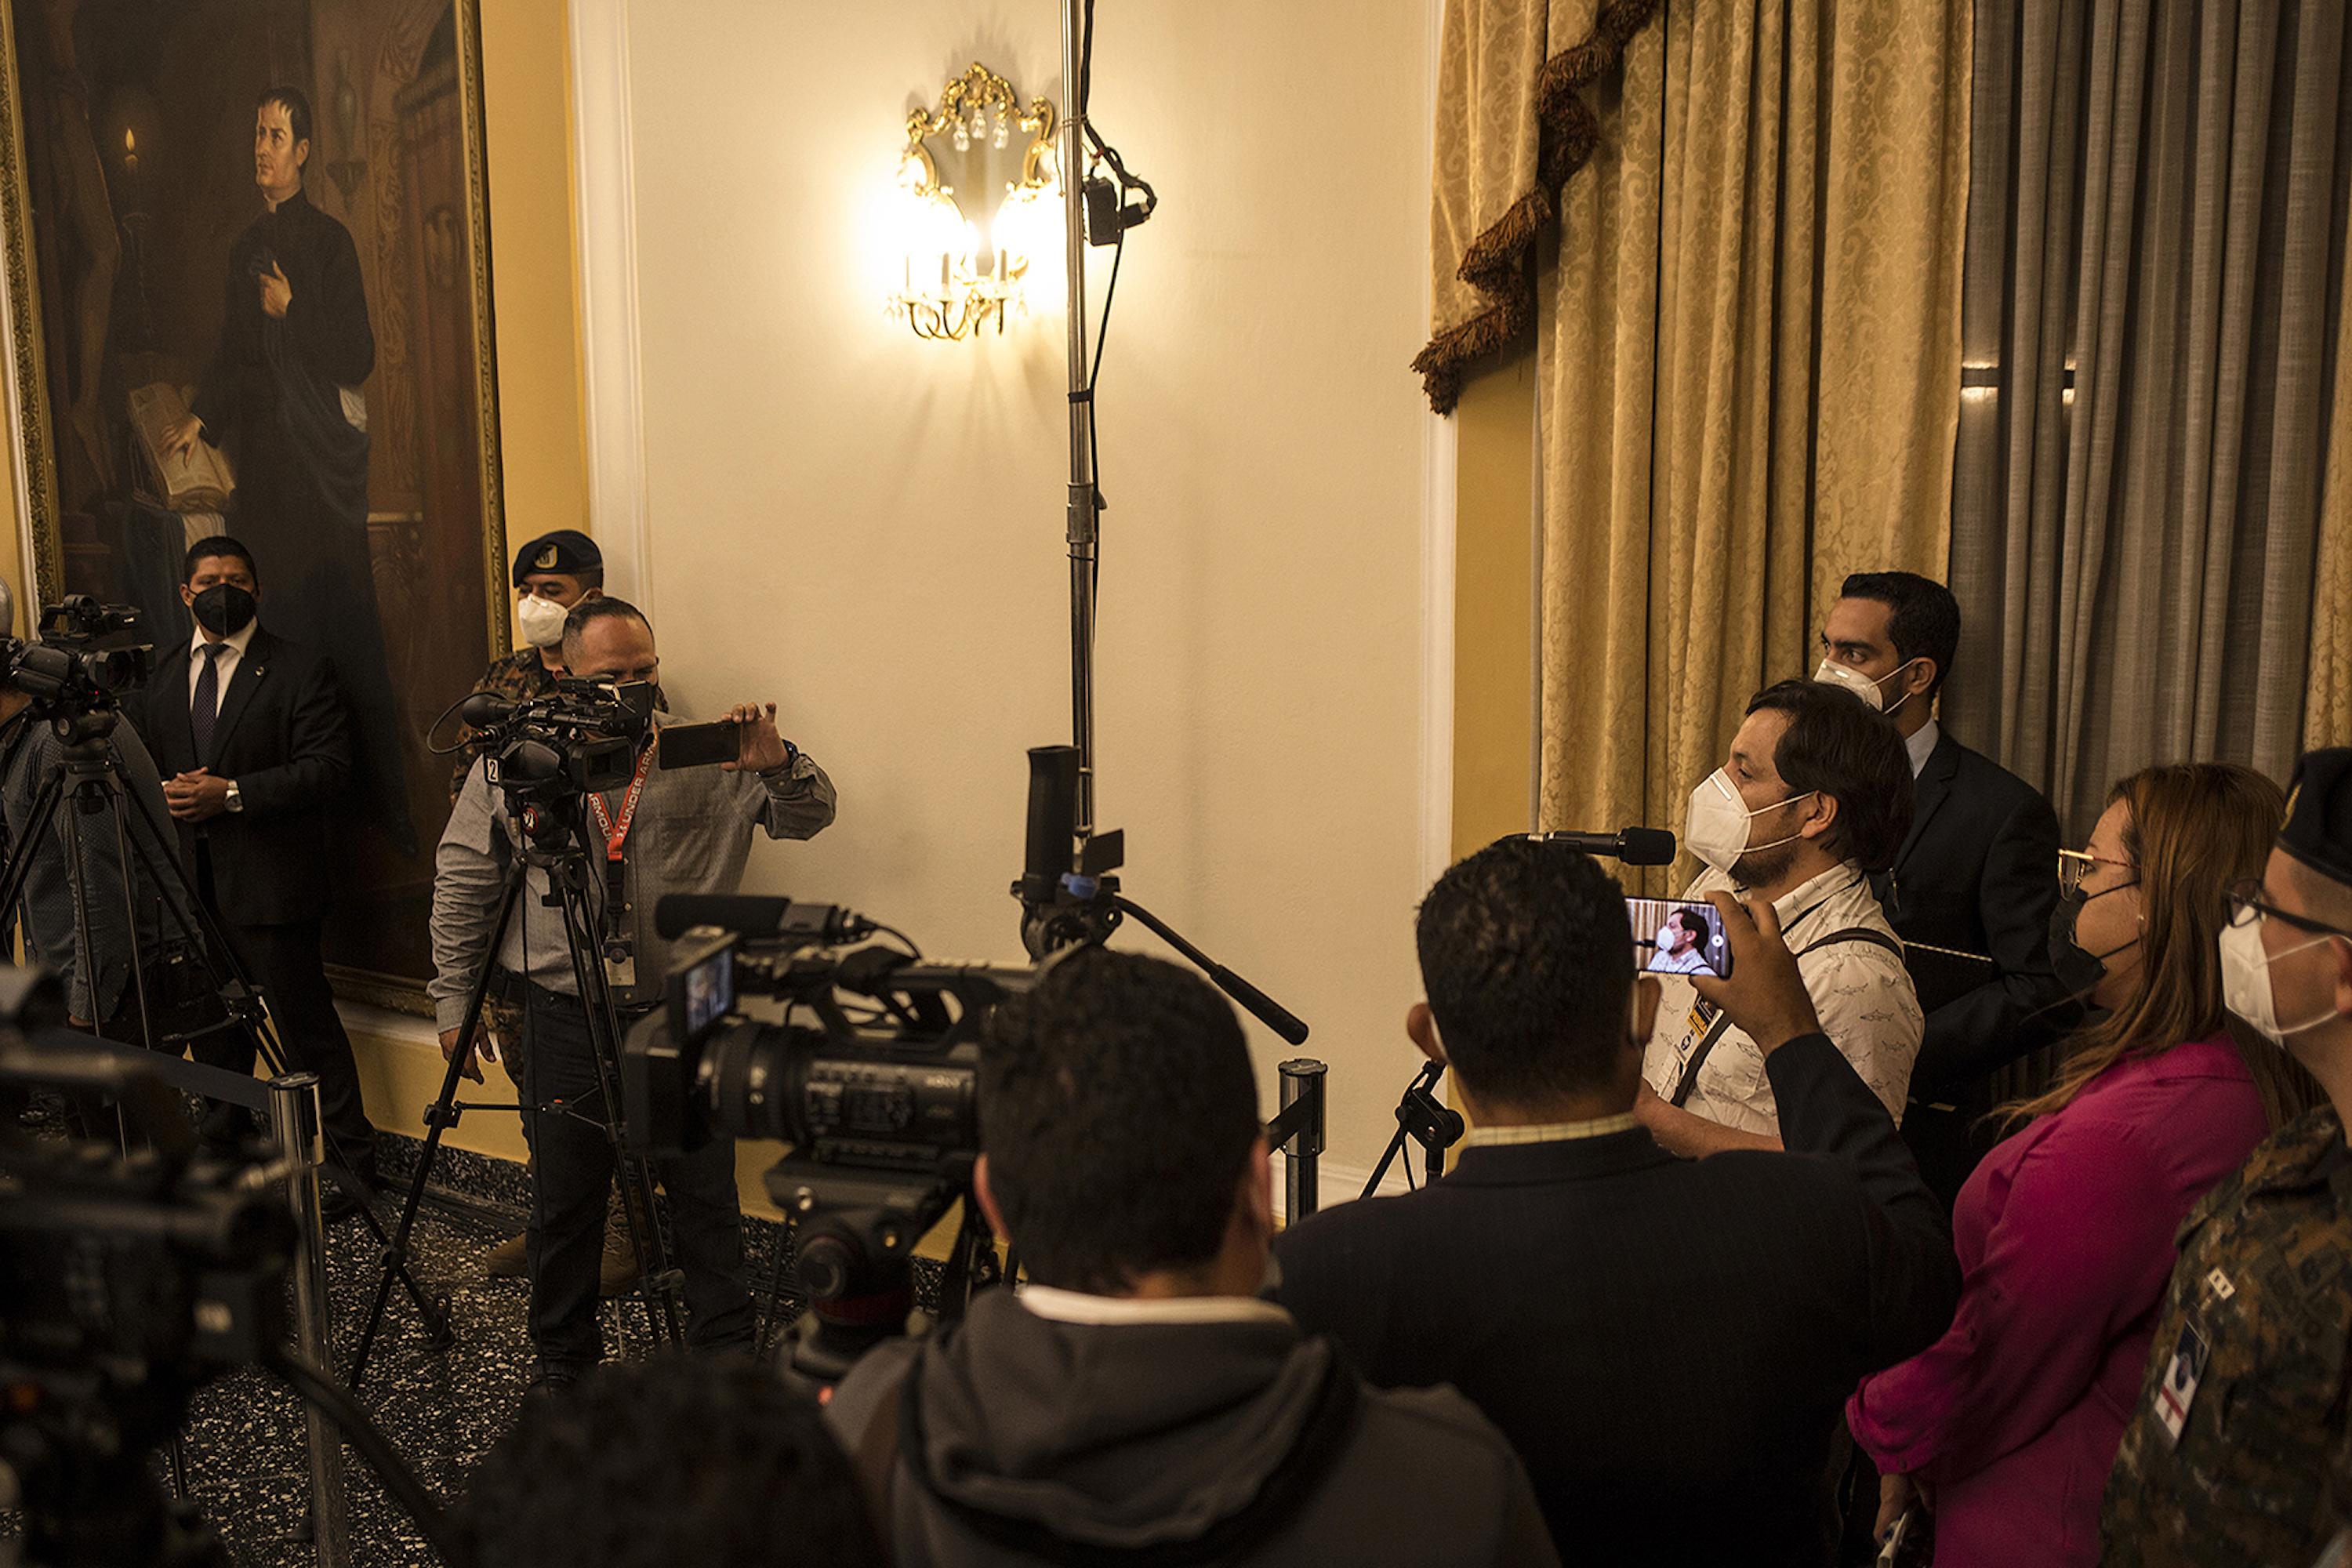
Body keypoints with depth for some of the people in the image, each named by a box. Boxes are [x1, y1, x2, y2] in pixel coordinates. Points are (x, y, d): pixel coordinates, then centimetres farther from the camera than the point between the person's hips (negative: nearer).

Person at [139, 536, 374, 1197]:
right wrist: (165, 794, -2)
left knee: (306, 1024, -3)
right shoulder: (165, 674, 14)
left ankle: (350, 1160, 5)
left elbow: (330, 770, -13)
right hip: (191, 881, 6)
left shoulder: (301, 671, -5)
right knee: (212, 1030, 16)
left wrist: (234, 793, -19)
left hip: (270, 881, -6)